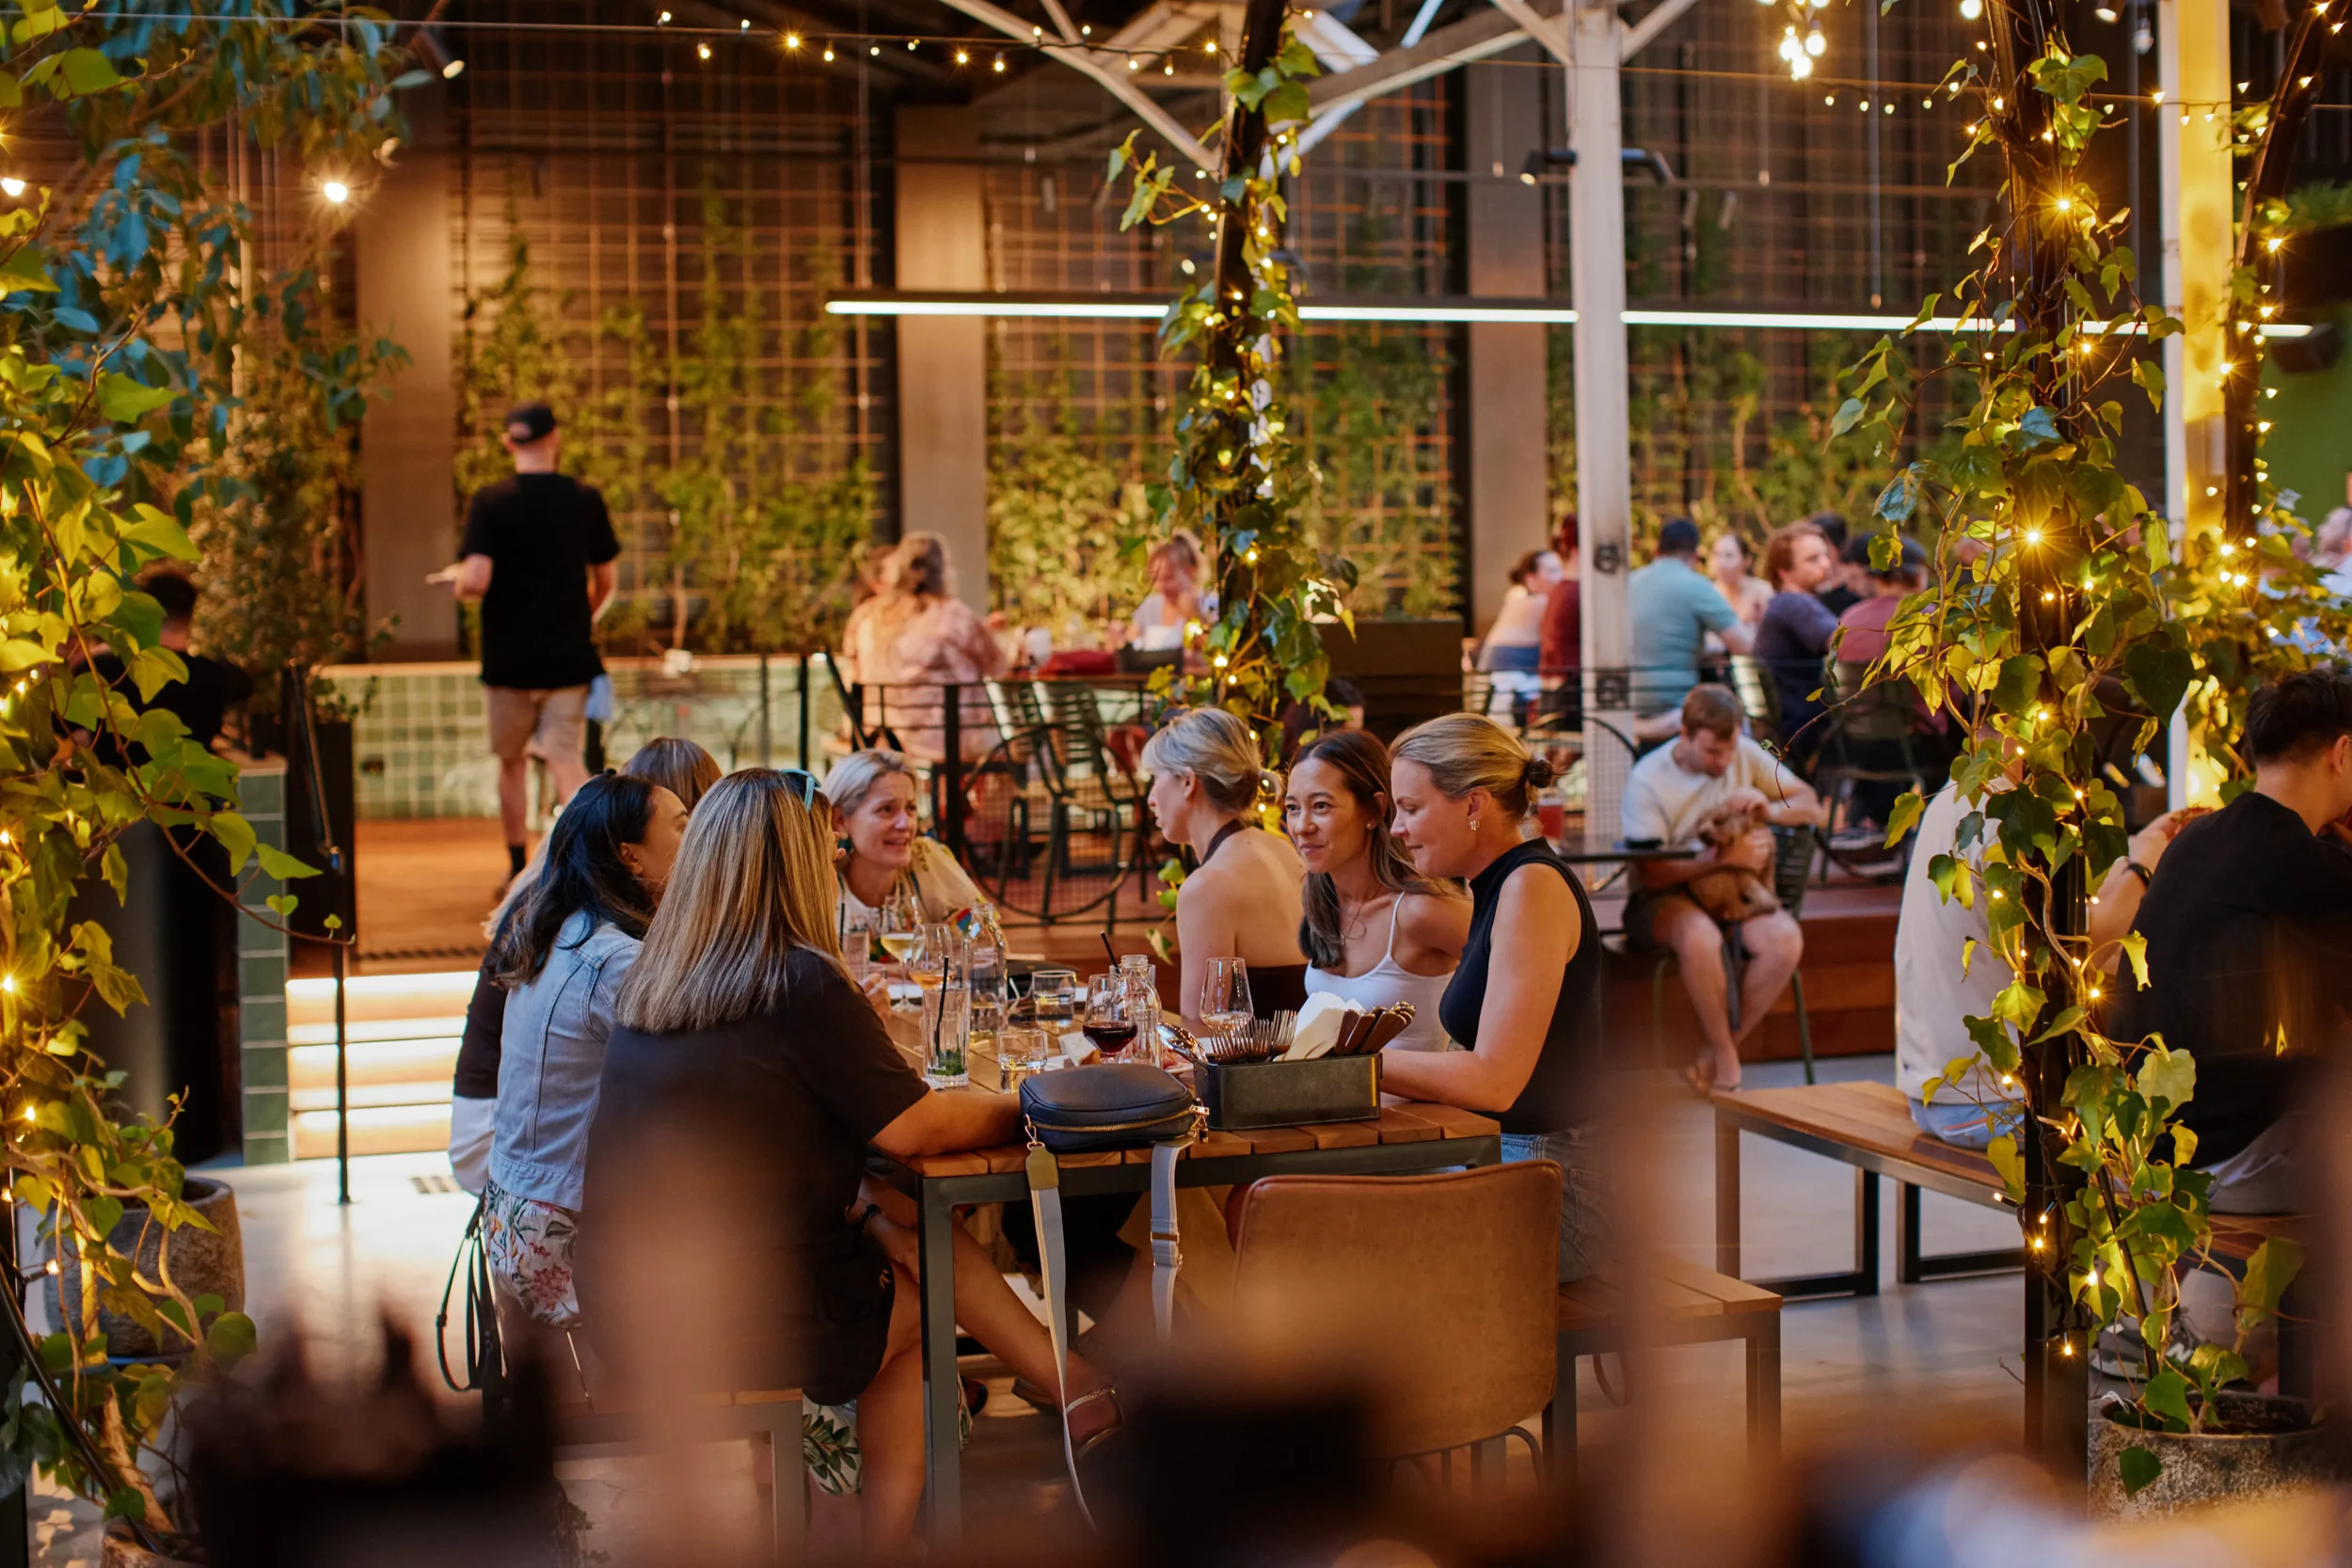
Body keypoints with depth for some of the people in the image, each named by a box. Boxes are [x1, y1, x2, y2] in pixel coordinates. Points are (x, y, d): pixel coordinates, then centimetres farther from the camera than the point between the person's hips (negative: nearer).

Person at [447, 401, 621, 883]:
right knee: (565, 757, -2)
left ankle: (518, 872, 25)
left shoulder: (490, 503, -8)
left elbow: (475, 581, -18)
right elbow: (606, 581, 8)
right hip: (569, 656, 1)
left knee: (512, 761, 15)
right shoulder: (586, 499, 0)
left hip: (508, 659, -1)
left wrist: (457, 581, 6)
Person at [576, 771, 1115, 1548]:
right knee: (924, 1274, 19)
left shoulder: (649, 980, 6)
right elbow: (915, 1129, -11)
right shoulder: (800, 983, -17)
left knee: (890, 1226, 16)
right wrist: (1020, 1109, 8)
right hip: (739, 1334, -7)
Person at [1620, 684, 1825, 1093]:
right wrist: (1725, 857, -25)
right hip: (1660, 902, -5)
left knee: (1785, 939, -28)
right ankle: (1727, 1061, -21)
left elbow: (1811, 806, 9)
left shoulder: (1746, 755, 4)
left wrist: (1770, 808, -14)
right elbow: (1651, 874, -18)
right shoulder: (1647, 781, -11)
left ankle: (1715, 1058, -16)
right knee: (1701, 937, -40)